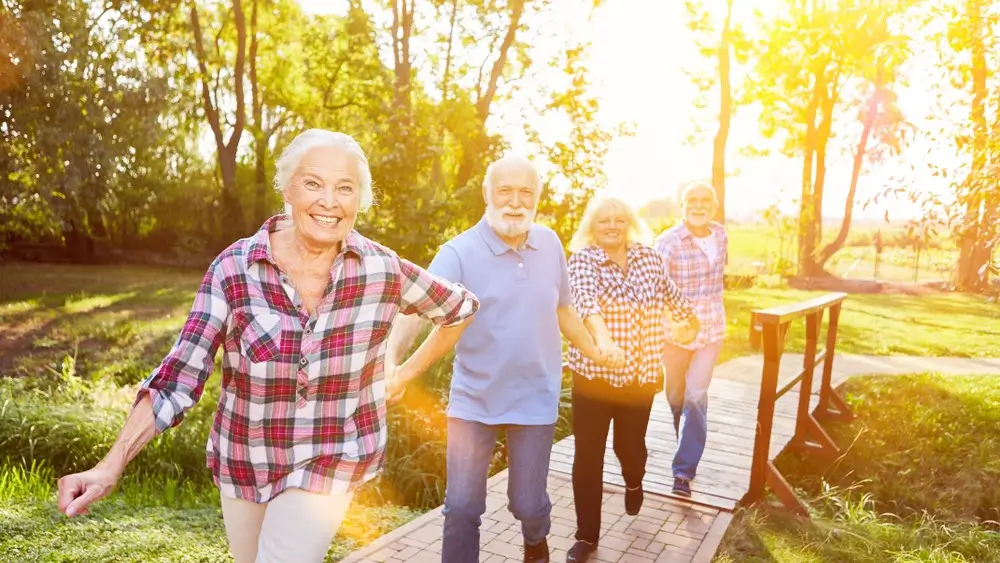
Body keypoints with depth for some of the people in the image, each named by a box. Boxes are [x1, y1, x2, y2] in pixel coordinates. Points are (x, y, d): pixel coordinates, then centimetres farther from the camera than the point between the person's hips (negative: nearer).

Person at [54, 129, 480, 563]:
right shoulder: (235, 268, -15)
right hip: (243, 461, 2)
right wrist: (111, 467, -21)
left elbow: (461, 309, 2)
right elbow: (181, 374, -13)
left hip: (330, 461, -2)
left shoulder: (383, 270, -15)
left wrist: (404, 376, 3)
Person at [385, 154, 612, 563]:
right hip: (473, 400, -2)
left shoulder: (550, 244, 0)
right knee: (461, 507, 3)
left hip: (535, 400, 2)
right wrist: (390, 360, -43)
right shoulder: (459, 252, -13)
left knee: (528, 503, 13)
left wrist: (596, 353, 21)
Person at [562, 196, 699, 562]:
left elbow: (669, 292, 20)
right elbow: (585, 298, -31)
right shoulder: (582, 259, -11)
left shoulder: (647, 256, 3)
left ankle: (633, 483, 52)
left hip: (641, 375, 3)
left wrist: (690, 320, 32)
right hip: (594, 374, -3)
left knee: (631, 443, 16)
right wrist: (602, 335, -49)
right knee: (587, 456, -1)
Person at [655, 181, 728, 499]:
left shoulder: (720, 235, -1)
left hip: (711, 329, 2)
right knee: (676, 395, 15)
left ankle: (684, 470, -2)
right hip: (675, 331, -2)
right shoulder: (667, 241, -17)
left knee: (696, 397, -8)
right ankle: (688, 446, 45)